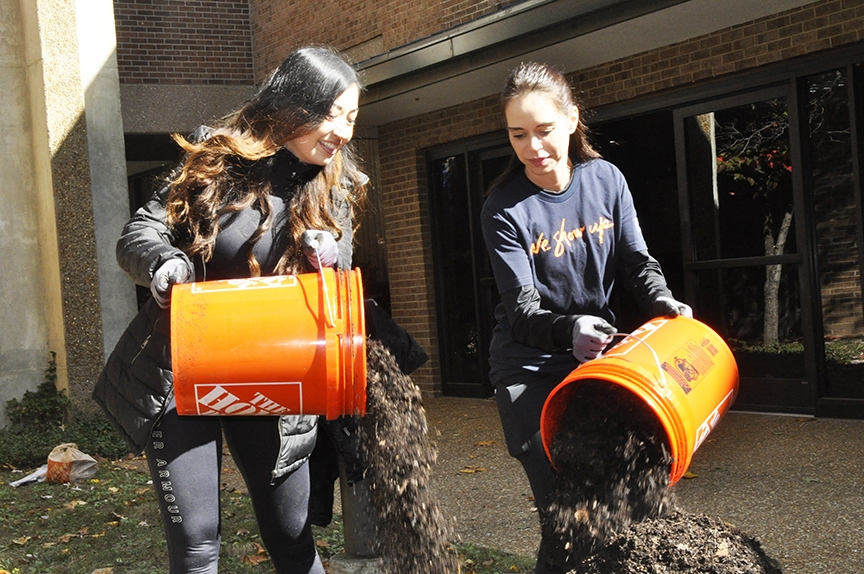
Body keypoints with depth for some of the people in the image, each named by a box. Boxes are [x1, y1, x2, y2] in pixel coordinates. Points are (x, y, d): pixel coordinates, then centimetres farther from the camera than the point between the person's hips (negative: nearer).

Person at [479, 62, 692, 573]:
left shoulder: (606, 180, -2)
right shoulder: (505, 209, -13)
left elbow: (637, 261, 4)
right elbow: (522, 311, -17)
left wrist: (666, 305, -16)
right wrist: (568, 331, -36)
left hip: (599, 355, 4)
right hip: (530, 366, -3)